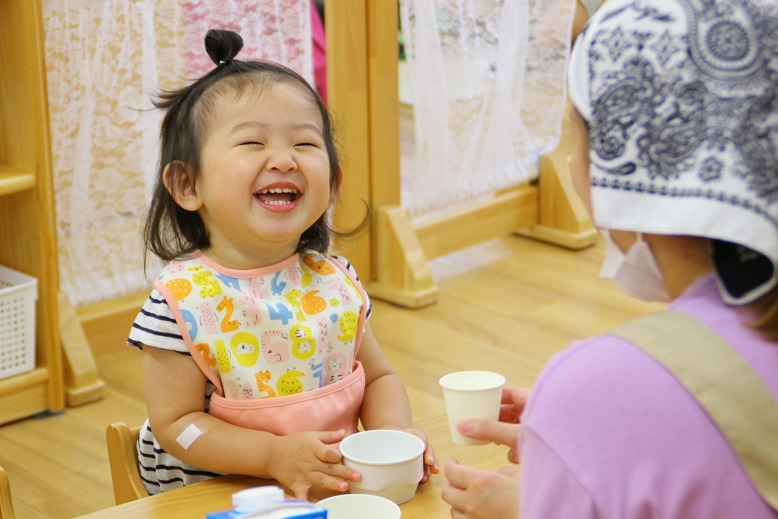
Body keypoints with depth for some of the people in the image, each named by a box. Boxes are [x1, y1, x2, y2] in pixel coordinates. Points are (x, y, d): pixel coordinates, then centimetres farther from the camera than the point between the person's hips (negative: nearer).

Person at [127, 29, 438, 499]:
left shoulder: (335, 280, 3)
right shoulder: (183, 301, -11)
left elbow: (380, 377, 12)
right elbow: (175, 424, -10)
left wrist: (393, 431, -9)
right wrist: (277, 455, -21)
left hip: (333, 489, 6)